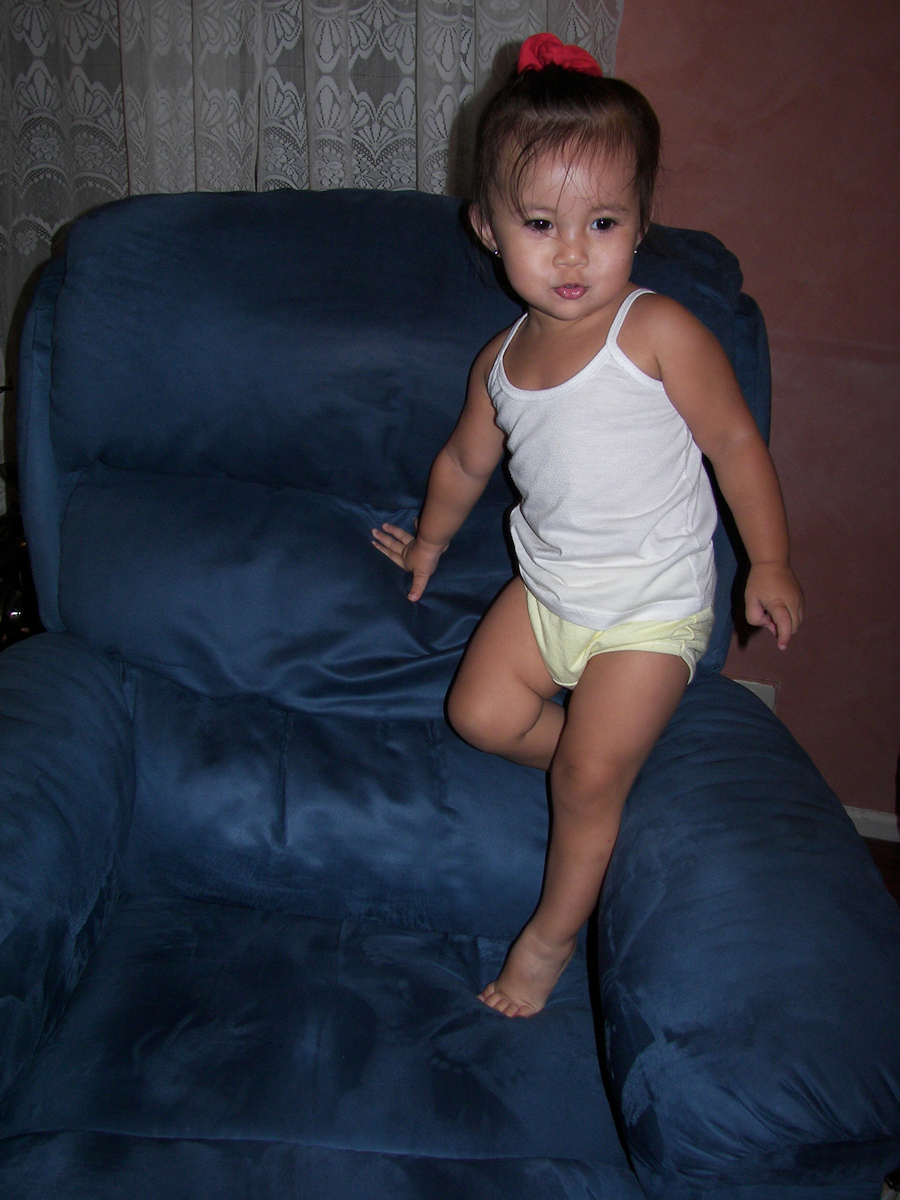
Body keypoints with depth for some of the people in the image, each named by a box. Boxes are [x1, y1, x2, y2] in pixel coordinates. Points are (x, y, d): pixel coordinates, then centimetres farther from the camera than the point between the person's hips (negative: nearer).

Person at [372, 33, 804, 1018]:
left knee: (588, 777, -7)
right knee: (480, 715, -6)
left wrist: (769, 564, -11)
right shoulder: (501, 361, 0)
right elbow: (466, 461, 17)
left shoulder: (661, 333, -17)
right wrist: (429, 542, 30)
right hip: (545, 586, 6)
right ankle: (623, 757, 16)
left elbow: (733, 440, -10)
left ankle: (554, 935, 15)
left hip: (650, 608, -5)